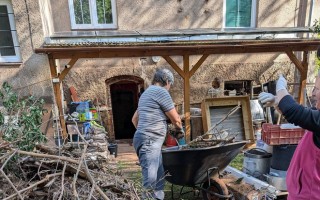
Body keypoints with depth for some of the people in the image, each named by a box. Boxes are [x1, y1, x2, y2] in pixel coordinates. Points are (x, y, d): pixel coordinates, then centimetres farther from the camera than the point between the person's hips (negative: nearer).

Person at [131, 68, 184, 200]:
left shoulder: (146, 93, 22)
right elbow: (175, 119, -2)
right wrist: (179, 130, 17)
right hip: (149, 142, -10)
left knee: (159, 178, 14)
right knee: (150, 181, -9)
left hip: (151, 141, 10)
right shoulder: (161, 91, -8)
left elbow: (134, 119, 29)